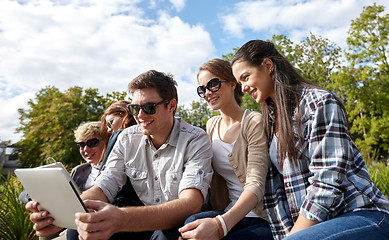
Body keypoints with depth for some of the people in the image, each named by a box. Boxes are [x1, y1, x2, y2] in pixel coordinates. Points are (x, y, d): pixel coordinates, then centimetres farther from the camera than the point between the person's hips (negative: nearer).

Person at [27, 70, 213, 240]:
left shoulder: (195, 141, -17)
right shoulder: (127, 138, -1)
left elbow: (191, 204, -31)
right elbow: (103, 188, -6)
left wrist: (124, 219, -47)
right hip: (143, 225, 4)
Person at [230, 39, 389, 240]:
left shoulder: (319, 102, -11)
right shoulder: (270, 122, 10)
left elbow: (327, 185, -18)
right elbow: (274, 191, 3)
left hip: (362, 216, -5)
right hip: (311, 222, 5)